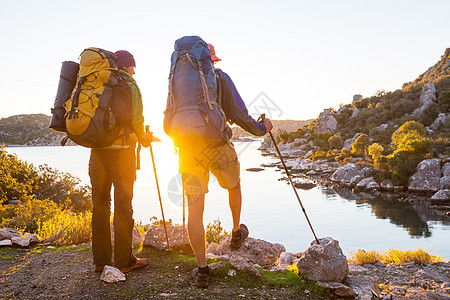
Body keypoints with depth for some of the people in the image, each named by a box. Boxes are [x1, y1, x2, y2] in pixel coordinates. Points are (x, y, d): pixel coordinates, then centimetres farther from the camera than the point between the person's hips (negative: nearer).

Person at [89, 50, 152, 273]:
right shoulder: (130, 86, -3)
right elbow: (136, 120, -10)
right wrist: (144, 138, 8)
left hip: (97, 150, 5)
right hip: (121, 150, -5)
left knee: (100, 204, 9)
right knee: (123, 205, 0)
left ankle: (101, 259, 16)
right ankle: (124, 260, 5)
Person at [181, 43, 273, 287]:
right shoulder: (220, 78, 1)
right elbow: (238, 114, -4)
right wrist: (262, 128, 13)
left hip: (189, 150, 2)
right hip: (218, 146, -1)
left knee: (195, 210, 2)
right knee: (234, 186, 28)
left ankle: (202, 269, 4)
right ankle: (236, 233, 47)